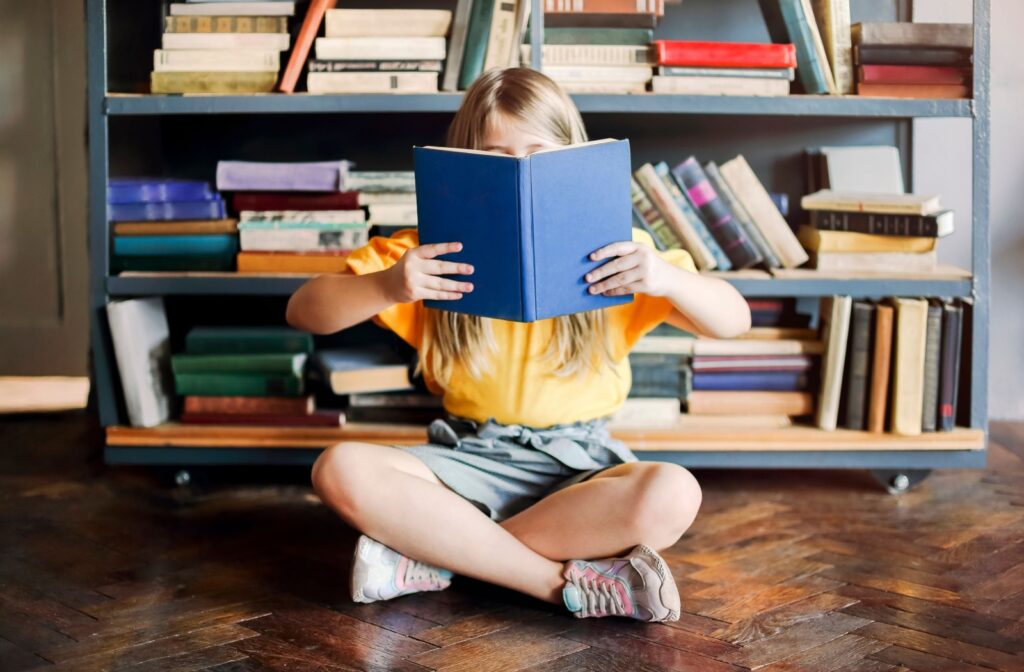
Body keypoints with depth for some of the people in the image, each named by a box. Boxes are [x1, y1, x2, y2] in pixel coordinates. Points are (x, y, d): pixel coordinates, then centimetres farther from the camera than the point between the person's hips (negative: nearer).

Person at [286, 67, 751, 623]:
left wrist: (666, 278, -25)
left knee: (673, 495, -32)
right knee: (339, 470, -28)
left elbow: (734, 321, -3)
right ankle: (568, 581, -25)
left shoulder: (612, 253, 2)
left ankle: (437, 556, -22)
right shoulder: (434, 251, 2)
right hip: (466, 456, 1)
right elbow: (303, 311, -3)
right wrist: (386, 287, -24)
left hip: (578, 465, 0)